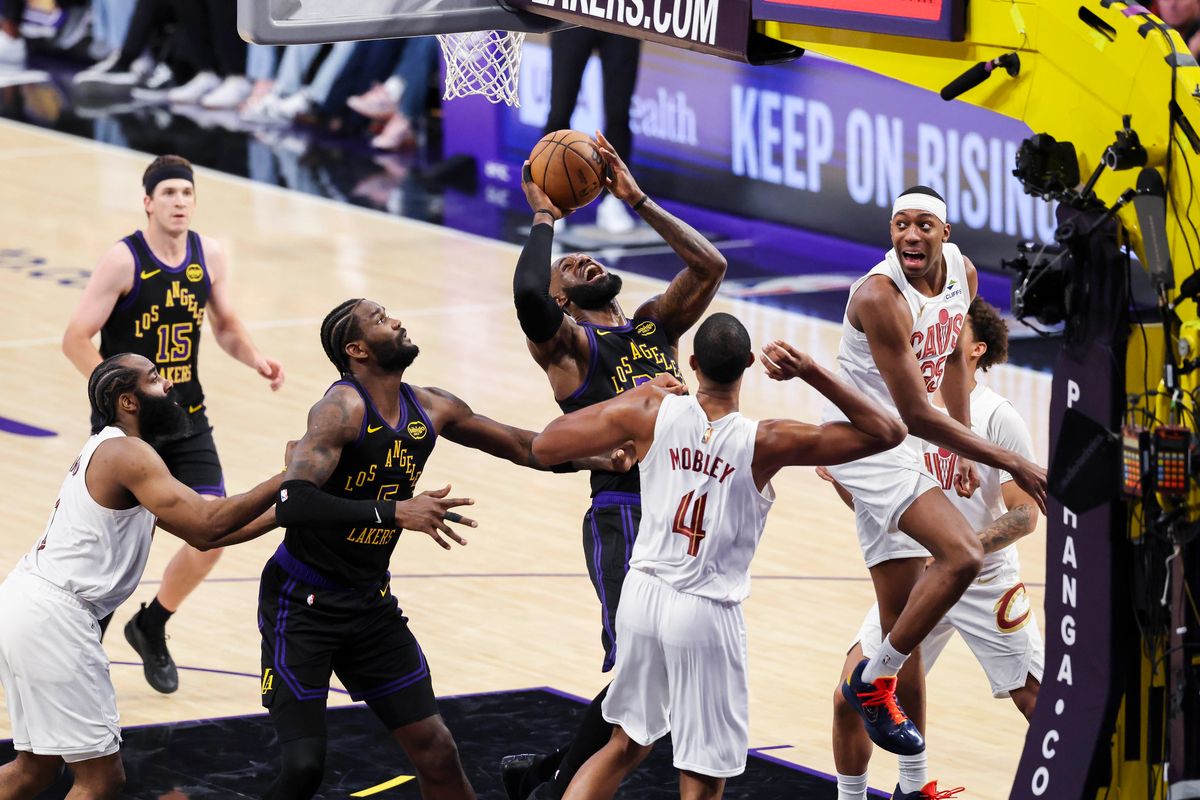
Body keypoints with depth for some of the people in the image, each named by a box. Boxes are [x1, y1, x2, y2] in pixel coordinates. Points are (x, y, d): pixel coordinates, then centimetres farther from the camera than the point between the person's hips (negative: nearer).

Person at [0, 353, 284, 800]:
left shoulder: (111, 453, 20)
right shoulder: (126, 453, -12)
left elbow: (199, 534, 23)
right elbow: (207, 525, -22)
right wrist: (285, 481, -14)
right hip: (52, 614, -10)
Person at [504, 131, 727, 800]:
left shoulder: (656, 325, 19)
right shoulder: (566, 342, 1)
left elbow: (710, 266, 5)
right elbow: (527, 294, -21)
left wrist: (639, 202, 5)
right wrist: (545, 219, -6)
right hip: (625, 514, -6)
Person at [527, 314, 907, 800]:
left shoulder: (651, 412, -9)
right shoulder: (765, 442, -16)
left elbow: (546, 446, 1)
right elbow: (887, 432, -10)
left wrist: (624, 400, 11)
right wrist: (811, 373, -15)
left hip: (643, 592, 4)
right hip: (706, 613, -4)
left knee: (628, 743, 24)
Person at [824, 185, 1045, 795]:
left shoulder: (961, 271, 1)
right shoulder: (880, 297, -25)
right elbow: (917, 415, -25)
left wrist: (964, 448, 15)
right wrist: (1011, 463, -22)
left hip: (897, 449, 9)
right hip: (862, 439, -8)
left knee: (905, 618, 12)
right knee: (962, 555, -27)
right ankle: (872, 681, -10)